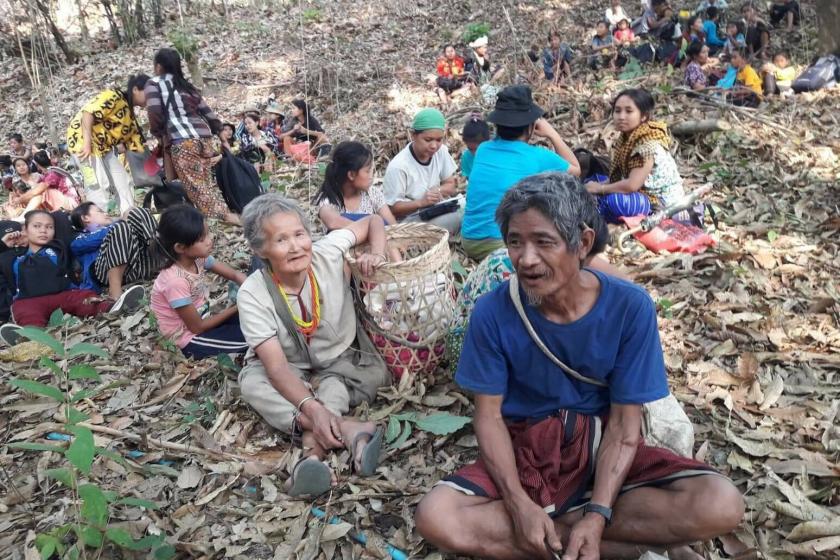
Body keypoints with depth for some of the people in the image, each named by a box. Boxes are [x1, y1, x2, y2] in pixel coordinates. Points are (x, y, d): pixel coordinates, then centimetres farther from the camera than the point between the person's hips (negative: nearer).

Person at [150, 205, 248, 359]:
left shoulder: (198, 258, -10)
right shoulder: (176, 281, -30)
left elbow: (235, 275, -1)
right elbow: (197, 327, -21)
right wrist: (235, 308, -14)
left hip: (202, 320, 7)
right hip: (189, 340, -7)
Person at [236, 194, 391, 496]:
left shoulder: (327, 252, -20)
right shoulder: (253, 294, -25)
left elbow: (372, 221, -1)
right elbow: (277, 366, -31)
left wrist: (376, 254, -23)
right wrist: (312, 408, -48)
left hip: (342, 360, 2)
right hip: (291, 372, -1)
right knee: (251, 383, -30)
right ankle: (349, 430, -38)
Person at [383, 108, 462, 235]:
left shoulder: (441, 151, -3)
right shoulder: (398, 166, -21)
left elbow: (450, 185, 9)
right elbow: (392, 208, -16)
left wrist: (438, 191, -14)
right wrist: (421, 202, -31)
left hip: (436, 212, 7)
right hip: (409, 220, -7)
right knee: (455, 218, -29)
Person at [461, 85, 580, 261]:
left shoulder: (482, 150, 7)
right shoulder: (538, 157, -7)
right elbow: (576, 169, 14)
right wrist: (551, 134, 16)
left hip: (468, 242, 6)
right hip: (503, 244, -6)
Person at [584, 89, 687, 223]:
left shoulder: (649, 144, -23)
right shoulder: (626, 138, 3)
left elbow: (632, 185, -30)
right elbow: (620, 177, 7)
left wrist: (600, 188, -17)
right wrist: (598, 185, -9)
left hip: (665, 205, -9)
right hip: (646, 195, 10)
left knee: (614, 201, -35)